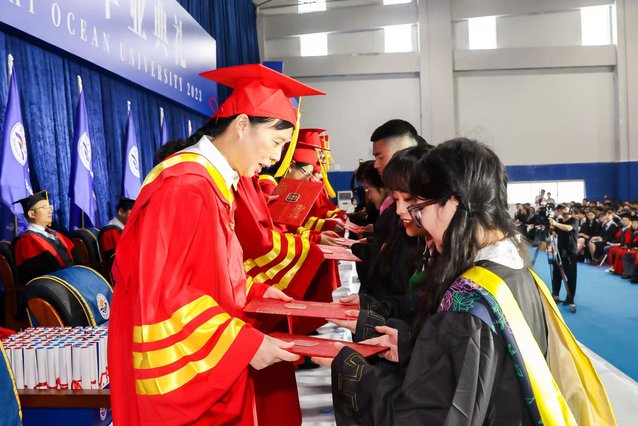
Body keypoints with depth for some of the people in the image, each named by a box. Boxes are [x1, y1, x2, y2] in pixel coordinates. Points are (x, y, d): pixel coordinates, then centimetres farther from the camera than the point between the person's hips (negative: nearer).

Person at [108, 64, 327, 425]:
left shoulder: (214, 183, 10)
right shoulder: (185, 186, -22)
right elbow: (161, 293, -25)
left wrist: (253, 291, 6)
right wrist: (244, 342, -24)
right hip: (183, 369, -10)